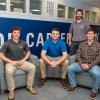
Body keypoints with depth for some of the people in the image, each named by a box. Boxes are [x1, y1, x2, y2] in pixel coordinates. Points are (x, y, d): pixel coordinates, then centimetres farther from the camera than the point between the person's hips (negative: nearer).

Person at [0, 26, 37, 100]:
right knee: (9, 71, -36)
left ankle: (29, 86, -3)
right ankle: (11, 90, -15)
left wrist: (23, 60, -6)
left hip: (21, 61, 3)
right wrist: (11, 61, -18)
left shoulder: (23, 43, 4)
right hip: (11, 62, -3)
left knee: (32, 67, -21)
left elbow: (28, 52, 12)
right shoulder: (7, 43, -5)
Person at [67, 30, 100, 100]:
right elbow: (78, 55, 5)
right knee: (70, 68, -20)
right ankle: (73, 85, 2)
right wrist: (81, 64, -14)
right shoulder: (82, 44, 11)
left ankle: (94, 90, -6)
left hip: (93, 65, -2)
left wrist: (89, 65, -17)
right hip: (82, 64, 3)